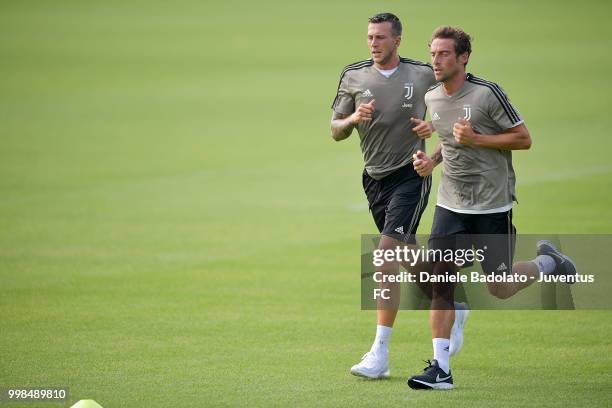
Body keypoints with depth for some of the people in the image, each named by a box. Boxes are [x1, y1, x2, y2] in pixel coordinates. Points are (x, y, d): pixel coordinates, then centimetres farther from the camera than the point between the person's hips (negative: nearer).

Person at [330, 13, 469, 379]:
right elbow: (336, 131, 6)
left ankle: (380, 353, -21)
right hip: (374, 179, 5)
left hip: (411, 175, -5)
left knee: (386, 254, -19)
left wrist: (434, 126, -13)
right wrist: (353, 118, -16)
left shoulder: (423, 76, -3)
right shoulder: (354, 77, 3)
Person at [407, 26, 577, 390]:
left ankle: (548, 262, 32)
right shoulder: (432, 98, 5)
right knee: (440, 280, -8)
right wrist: (432, 160, 3)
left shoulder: (487, 93, -15)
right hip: (452, 204, 5)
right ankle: (441, 369, -6)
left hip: (493, 205, -5)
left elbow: (524, 139, -10)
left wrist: (475, 139, -21)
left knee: (500, 289, 2)